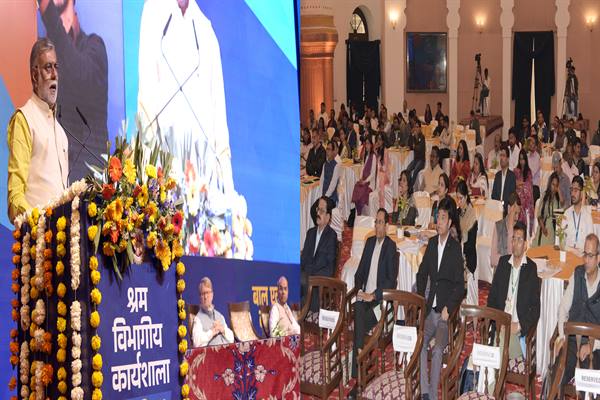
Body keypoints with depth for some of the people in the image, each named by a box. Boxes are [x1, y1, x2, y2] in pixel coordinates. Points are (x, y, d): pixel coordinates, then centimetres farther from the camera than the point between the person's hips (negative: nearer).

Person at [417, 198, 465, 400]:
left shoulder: (456, 248, -6)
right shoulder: (431, 243, 12)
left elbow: (460, 285, -8)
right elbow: (422, 274, 19)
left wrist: (448, 309, -17)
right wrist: (421, 300, 7)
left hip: (446, 312, -5)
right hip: (430, 309, 5)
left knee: (437, 350, -23)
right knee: (419, 342, -17)